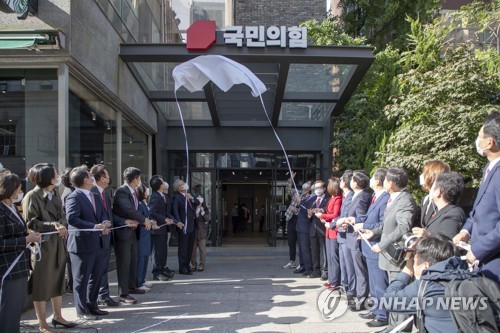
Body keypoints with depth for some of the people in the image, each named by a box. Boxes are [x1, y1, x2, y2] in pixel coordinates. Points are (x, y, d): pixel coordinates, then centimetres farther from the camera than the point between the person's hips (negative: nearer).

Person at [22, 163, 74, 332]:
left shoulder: (55, 193, 8)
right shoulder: (32, 197, -16)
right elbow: (30, 223, -18)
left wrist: (61, 225, -11)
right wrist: (53, 226, -26)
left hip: (58, 244, 8)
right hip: (41, 245, -8)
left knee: (58, 281, 18)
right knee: (41, 285, 4)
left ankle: (57, 316, 33)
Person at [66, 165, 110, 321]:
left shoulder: (95, 196, 14)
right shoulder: (73, 198, -14)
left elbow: (103, 214, 16)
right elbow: (72, 219, -24)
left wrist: (104, 224, -7)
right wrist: (95, 226, -27)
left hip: (98, 244, 9)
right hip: (82, 244, -9)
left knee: (96, 276, 17)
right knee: (81, 279, 5)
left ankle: (92, 306, 31)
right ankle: (82, 311, 17)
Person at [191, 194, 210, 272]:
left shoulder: (206, 210, 6)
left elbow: (207, 219, -7)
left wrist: (203, 212, -19)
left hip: (202, 232, -1)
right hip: (193, 231, 1)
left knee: (202, 249, -1)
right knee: (192, 249, 5)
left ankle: (202, 265, 5)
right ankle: (193, 264, 15)